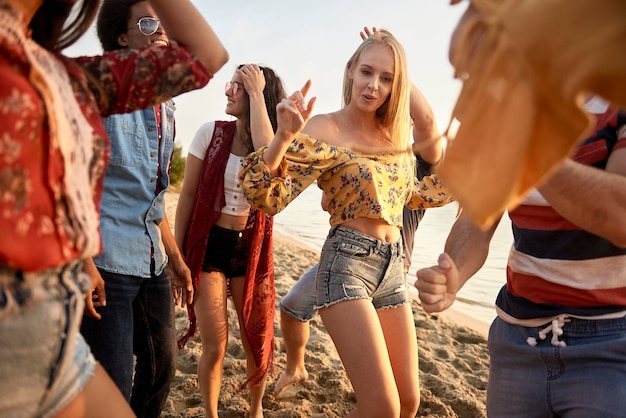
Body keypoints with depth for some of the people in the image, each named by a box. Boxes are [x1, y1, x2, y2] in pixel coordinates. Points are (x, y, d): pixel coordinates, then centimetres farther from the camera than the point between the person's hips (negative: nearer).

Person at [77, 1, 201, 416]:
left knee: (163, 367, 18)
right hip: (106, 261, -7)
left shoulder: (166, 107, 16)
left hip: (153, 264, 8)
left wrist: (175, 258, 21)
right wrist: (81, 259, -23)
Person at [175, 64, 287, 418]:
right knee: (215, 347, -2)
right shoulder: (211, 133, -3)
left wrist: (257, 93, -20)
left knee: (258, 344, 7)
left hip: (251, 250, 1)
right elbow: (187, 195, 0)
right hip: (208, 245, -1)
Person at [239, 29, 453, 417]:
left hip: (393, 267, 7)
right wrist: (285, 135, -34)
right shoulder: (326, 130, -9)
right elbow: (265, 196, -18)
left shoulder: (397, 137, 9)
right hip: (347, 264, -7)